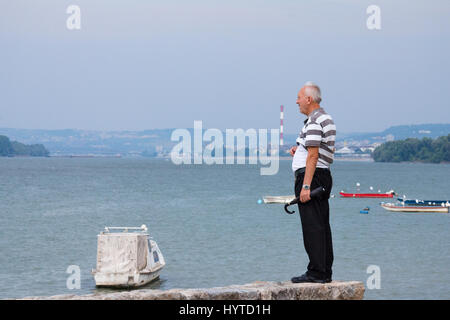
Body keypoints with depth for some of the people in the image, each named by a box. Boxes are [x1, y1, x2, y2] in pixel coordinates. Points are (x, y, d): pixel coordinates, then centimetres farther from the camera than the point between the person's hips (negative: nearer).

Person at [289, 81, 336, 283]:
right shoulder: (326, 119, 18)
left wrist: (306, 186, -23)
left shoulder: (314, 122, -14)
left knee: (312, 225, -9)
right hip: (324, 176, 10)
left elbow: (313, 156, -20)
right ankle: (325, 272, 14)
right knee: (322, 225, 11)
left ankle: (316, 272, -9)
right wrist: (300, 150, 15)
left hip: (311, 175, -10)